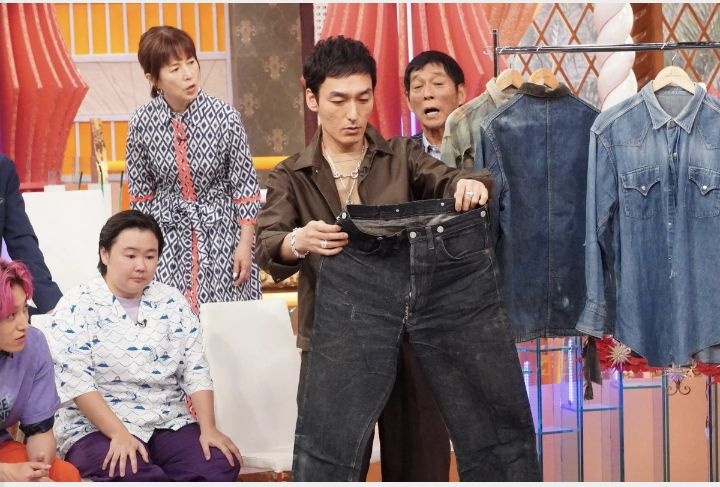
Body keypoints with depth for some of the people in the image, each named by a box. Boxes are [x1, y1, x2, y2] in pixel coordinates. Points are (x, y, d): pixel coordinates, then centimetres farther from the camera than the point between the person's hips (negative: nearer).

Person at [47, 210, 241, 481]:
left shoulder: (172, 301, 10)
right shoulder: (76, 306, -4)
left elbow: (195, 370, 6)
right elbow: (76, 381, -13)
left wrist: (208, 428, -9)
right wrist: (119, 434, -24)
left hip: (170, 424, 5)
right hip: (97, 429, -5)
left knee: (221, 466, -22)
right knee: (136, 477, -36)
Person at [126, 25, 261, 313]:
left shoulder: (224, 117, -11)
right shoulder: (142, 123, -6)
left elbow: (245, 186, -4)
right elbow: (140, 193, 6)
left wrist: (245, 244, -5)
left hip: (219, 232, -1)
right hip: (166, 235, 1)